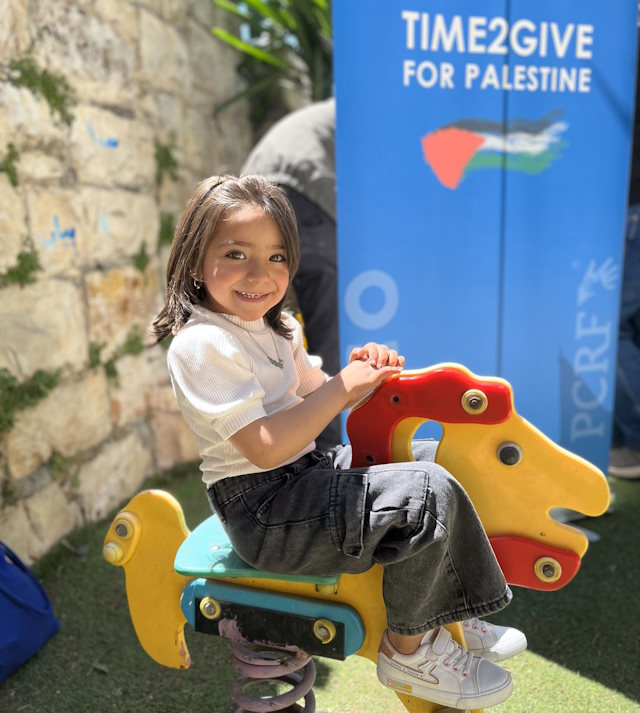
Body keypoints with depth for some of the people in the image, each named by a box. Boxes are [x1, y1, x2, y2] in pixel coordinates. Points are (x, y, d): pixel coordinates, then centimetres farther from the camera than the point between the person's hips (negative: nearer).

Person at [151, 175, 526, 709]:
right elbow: (265, 448, -25)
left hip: (305, 475, 10)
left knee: (432, 457, 9)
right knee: (427, 493, -20)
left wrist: (361, 372, -8)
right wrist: (344, 387, -21)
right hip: (262, 510, -10)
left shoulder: (271, 326, 11)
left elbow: (313, 397, 11)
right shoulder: (201, 345, -20)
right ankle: (406, 650, 2)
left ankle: (450, 614, 20)